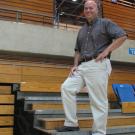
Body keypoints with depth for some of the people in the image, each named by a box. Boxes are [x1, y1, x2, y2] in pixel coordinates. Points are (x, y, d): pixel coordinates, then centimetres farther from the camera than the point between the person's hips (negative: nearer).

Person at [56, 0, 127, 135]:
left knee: (98, 101, -6)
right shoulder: (82, 30, 22)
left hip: (98, 65, -6)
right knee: (66, 87, -6)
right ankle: (71, 123, 1)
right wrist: (75, 65, 7)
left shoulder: (105, 23, 4)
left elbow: (122, 36, -6)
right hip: (83, 66, 7)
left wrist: (106, 51, -13)